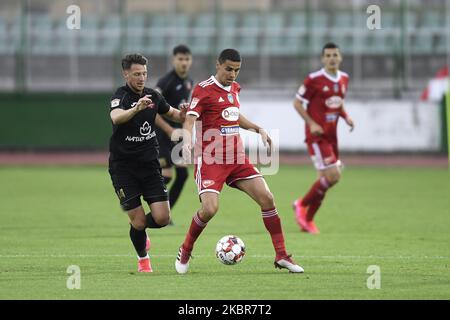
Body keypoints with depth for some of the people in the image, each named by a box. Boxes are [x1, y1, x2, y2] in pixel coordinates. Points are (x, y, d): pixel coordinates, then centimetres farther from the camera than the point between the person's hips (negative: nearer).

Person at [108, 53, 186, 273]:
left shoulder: (152, 96, 5)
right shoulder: (120, 97, -14)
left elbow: (172, 114, 23)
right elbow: (116, 117, -37)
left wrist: (183, 114, -2)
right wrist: (136, 108, -56)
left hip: (149, 164, 5)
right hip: (123, 166, -5)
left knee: (162, 218, -7)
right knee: (138, 221, -5)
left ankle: (140, 229, 27)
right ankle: (143, 259, 23)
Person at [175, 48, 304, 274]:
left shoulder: (234, 88, 13)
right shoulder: (203, 90, -9)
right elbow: (190, 119, -20)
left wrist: (258, 129, 24)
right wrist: (187, 140, -38)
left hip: (237, 158, 7)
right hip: (210, 160, -7)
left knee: (266, 198, -4)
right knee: (210, 208, -21)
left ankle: (281, 256, 4)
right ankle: (185, 252, 5)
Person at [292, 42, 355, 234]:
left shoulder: (344, 79, 9)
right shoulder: (314, 80, -13)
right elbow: (297, 103, -7)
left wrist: (346, 117, 4)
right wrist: (311, 123, -17)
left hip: (331, 135, 7)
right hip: (317, 135, -7)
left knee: (327, 179, 8)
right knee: (332, 176, -15)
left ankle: (307, 220, 21)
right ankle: (302, 204, 6)